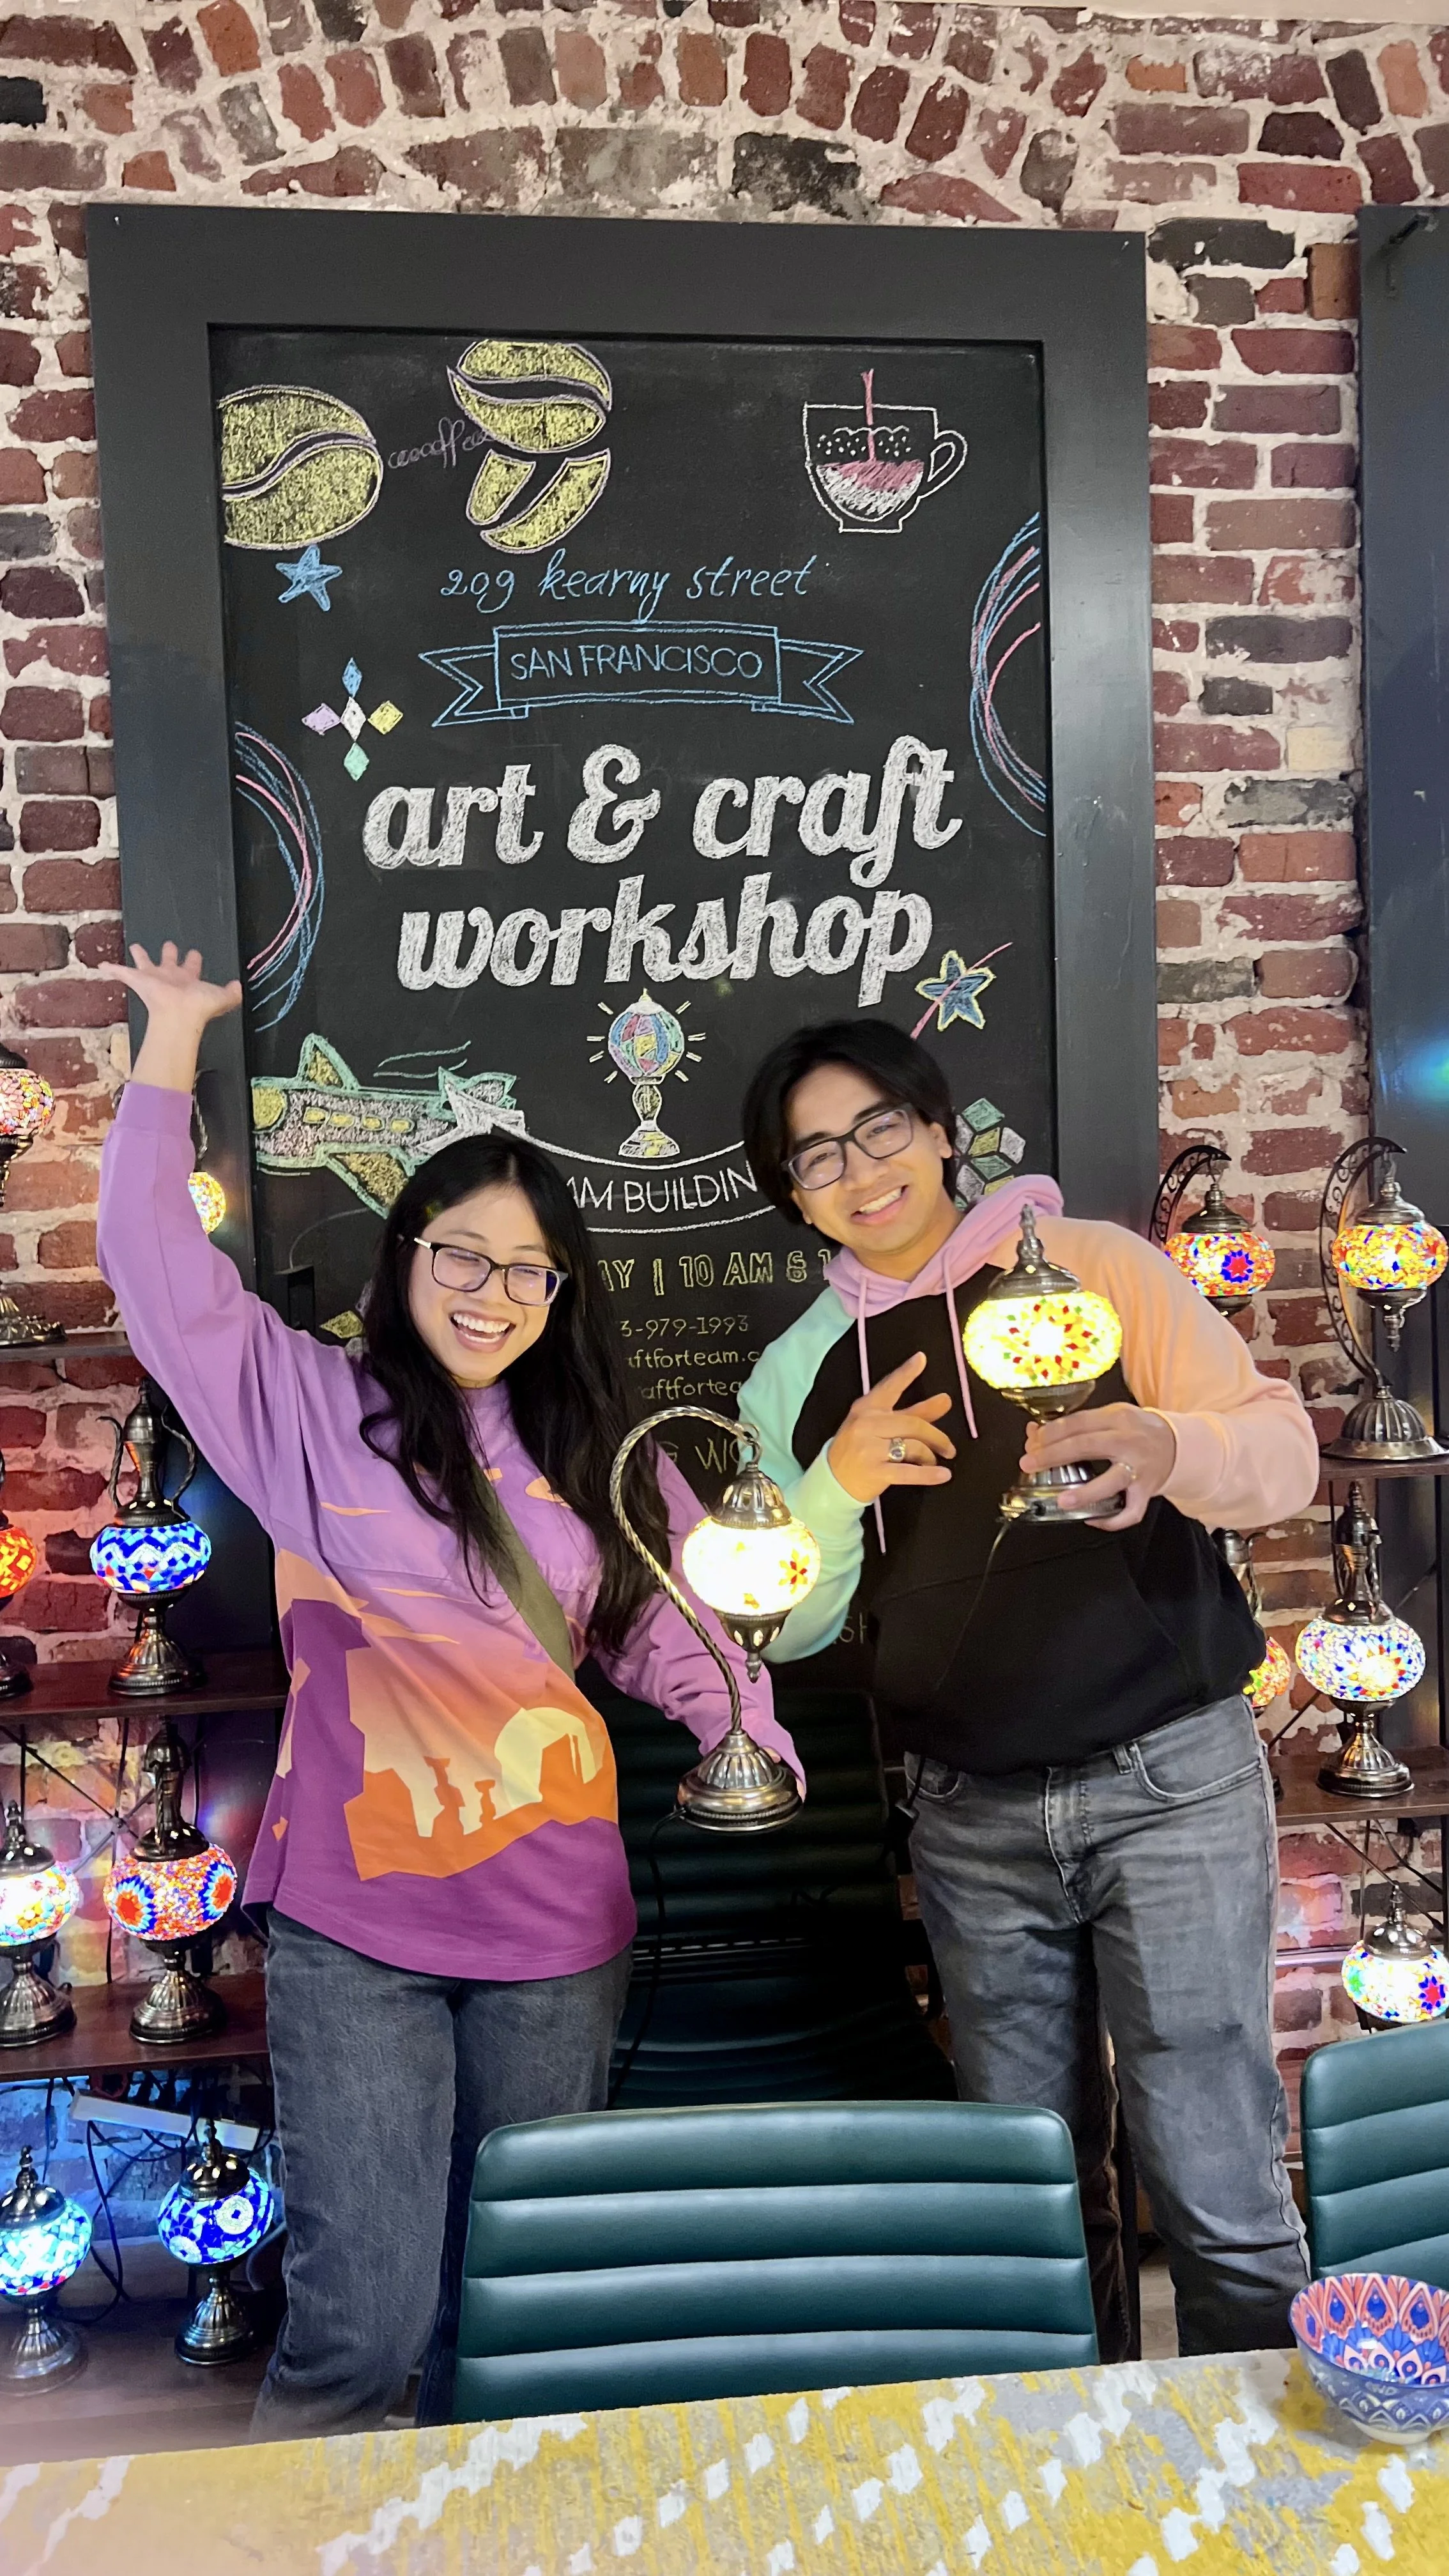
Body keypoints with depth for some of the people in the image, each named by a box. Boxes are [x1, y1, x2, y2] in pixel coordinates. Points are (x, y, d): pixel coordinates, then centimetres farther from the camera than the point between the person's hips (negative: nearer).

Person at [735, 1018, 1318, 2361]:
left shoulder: (1090, 1263, -2)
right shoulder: (796, 1376, 8)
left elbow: (1284, 1450, -7)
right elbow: (787, 1630, 8)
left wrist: (1169, 1448, -29)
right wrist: (838, 1487, -12)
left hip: (1169, 1780, -3)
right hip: (970, 1819, 4)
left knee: (1217, 2187, -1)